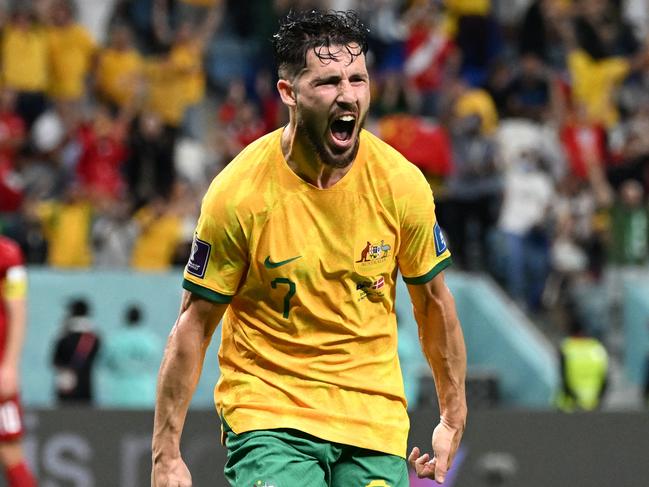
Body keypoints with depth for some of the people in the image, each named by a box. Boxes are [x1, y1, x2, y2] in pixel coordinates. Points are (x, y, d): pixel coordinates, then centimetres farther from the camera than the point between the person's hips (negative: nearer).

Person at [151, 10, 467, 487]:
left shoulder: (402, 183, -5)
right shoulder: (238, 192, -13)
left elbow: (433, 302, 10)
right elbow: (194, 326, -6)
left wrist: (453, 418, 13)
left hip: (375, 418, 3)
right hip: (267, 408, -3)